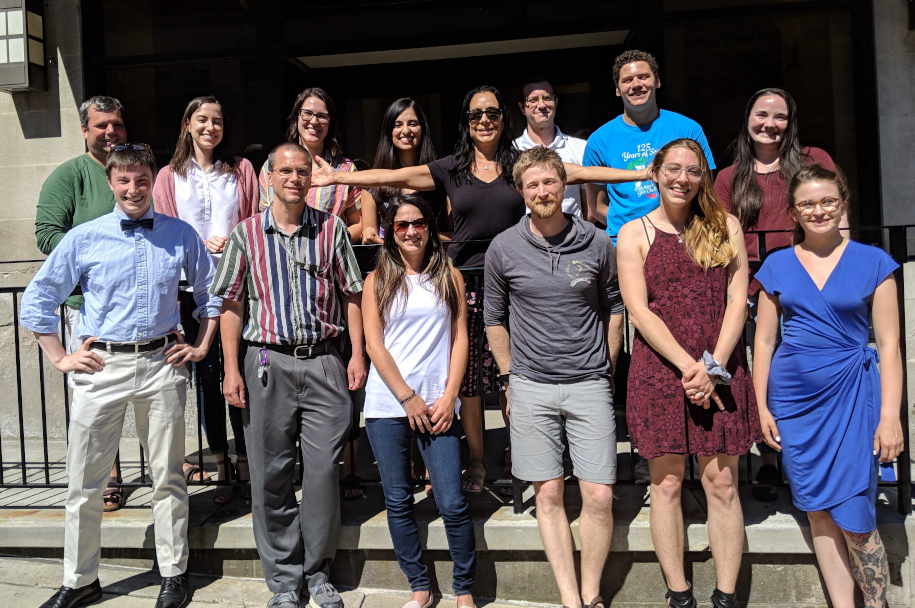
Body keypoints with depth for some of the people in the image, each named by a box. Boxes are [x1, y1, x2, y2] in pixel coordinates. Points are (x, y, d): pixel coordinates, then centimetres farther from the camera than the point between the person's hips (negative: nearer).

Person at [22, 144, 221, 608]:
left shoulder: (181, 235, 4)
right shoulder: (84, 238, 1)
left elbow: (211, 293, 15)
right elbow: (36, 301, 7)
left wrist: (201, 346, 8)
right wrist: (60, 358, 3)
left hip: (162, 365, 0)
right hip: (101, 366, 0)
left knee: (168, 478, 8)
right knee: (84, 483, 7)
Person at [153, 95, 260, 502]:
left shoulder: (241, 170, 11)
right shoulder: (169, 176, 11)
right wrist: (200, 244, -9)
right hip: (193, 287, 1)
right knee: (207, 375, 4)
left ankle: (247, 467, 7)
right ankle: (222, 471, 13)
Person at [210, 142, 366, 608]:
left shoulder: (332, 229, 6)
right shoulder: (246, 233, 5)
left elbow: (350, 295, 9)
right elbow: (232, 304, 5)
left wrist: (357, 354, 2)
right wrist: (231, 370, -1)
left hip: (323, 363, 0)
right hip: (268, 362, 0)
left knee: (323, 471, 1)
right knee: (271, 474, 5)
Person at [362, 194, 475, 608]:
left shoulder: (450, 277, 9)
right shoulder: (378, 280, 7)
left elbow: (460, 339, 5)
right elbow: (373, 343, 1)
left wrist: (448, 398, -5)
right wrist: (408, 398, -5)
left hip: (438, 406, 0)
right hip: (387, 405, 1)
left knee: (452, 503, -4)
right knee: (398, 501, 6)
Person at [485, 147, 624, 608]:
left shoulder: (596, 243, 1)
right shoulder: (504, 248, 0)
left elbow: (614, 305, 13)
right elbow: (494, 318, 9)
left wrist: (605, 367, 10)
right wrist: (512, 378, 7)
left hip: (589, 384, 0)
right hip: (531, 387, 0)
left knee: (599, 497, -2)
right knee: (548, 494, 4)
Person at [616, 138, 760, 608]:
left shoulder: (725, 227, 9)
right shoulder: (634, 233, 3)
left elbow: (737, 301, 2)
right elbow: (639, 311, -5)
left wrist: (712, 366, -11)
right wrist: (688, 366, -14)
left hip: (721, 370, 2)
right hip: (659, 370, -1)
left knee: (722, 485, 5)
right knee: (667, 485, 5)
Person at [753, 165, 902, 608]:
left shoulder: (873, 263, 1)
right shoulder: (777, 266, 6)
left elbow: (889, 345, -1)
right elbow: (764, 341, 8)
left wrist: (889, 415, -6)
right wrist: (762, 407, 4)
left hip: (852, 396, -2)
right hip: (794, 399, 3)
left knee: (854, 518, -3)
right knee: (818, 512, 9)